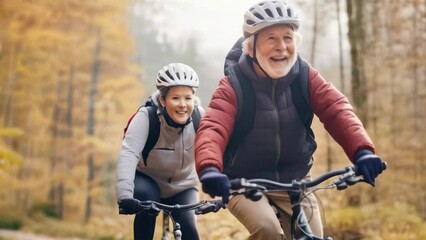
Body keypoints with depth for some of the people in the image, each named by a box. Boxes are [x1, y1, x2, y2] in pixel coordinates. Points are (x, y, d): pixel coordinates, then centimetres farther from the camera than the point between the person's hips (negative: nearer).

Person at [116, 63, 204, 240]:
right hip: (148, 180, -2)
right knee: (146, 196, -34)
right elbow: (129, 153, -39)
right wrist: (124, 196, -54)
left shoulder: (199, 117, -21)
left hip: (182, 186, 2)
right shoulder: (147, 116, -28)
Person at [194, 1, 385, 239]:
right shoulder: (234, 85, -17)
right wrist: (209, 169, -53)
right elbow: (213, 129, -32)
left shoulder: (305, 77, -8)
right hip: (244, 183, -3)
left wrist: (362, 151, -41)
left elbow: (336, 109, -22)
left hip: (294, 180, 4)